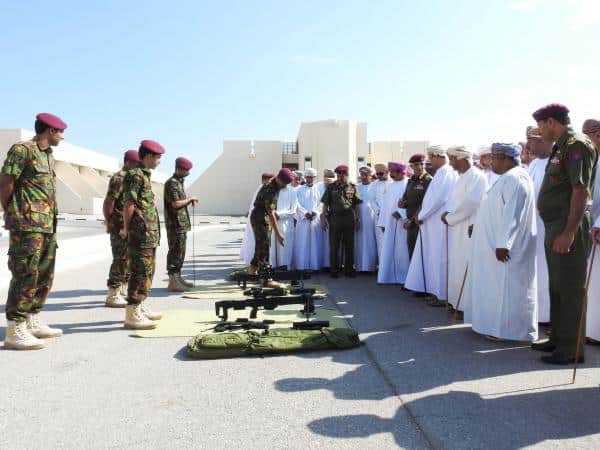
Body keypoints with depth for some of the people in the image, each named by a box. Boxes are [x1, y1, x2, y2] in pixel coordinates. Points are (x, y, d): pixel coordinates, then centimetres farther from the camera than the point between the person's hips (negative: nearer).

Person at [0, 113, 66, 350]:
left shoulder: (49, 156, 18)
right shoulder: (22, 149, -8)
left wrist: (51, 219, 12)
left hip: (48, 225, 9)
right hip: (27, 225, -9)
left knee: (45, 275, 12)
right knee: (26, 275, -8)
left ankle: (33, 322, 23)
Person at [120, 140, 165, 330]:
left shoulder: (144, 175, 19)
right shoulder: (136, 175, -12)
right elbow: (128, 204, -18)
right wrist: (127, 228, -11)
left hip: (149, 234, 10)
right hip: (141, 232, -10)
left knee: (148, 271, 17)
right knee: (140, 272, -8)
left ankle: (141, 308, 28)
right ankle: (132, 315, -4)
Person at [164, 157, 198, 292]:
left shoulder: (179, 182, 19)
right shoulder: (171, 183, -13)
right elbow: (175, 203, -21)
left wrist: (190, 201, 5)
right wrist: (190, 199, -8)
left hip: (182, 223, 10)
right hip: (175, 224, -10)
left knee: (180, 252, 15)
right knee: (175, 252, -8)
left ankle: (178, 278, 23)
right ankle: (173, 282, -4)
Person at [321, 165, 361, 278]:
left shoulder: (352, 187, 6)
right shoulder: (331, 187, 4)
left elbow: (356, 205, 9)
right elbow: (325, 204, 4)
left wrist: (357, 219, 6)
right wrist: (323, 218, -3)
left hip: (349, 218, 1)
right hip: (334, 218, -1)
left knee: (349, 245, 7)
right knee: (334, 245, 4)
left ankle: (349, 269, 17)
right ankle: (334, 270, 13)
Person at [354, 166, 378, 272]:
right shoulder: (357, 188, 11)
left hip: (371, 218, -3)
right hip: (359, 218, 3)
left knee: (371, 242, -1)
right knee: (359, 242, 4)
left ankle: (371, 266, 5)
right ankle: (359, 266, 10)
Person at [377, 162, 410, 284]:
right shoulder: (390, 186, 15)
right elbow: (385, 204, 15)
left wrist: (401, 213, -23)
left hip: (402, 222, -6)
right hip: (390, 222, 6)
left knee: (402, 250, -1)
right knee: (388, 250, 7)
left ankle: (402, 277, 7)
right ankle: (389, 276, 14)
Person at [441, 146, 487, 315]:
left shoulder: (476, 176, -13)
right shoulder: (463, 176, 16)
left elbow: (470, 204, -21)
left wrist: (449, 218, -12)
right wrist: (448, 214, 4)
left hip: (469, 230, -9)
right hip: (458, 230, 9)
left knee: (466, 268, -4)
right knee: (458, 267, 13)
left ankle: (470, 305, 5)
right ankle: (459, 301, 22)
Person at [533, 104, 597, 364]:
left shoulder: (576, 145, -12)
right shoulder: (561, 147, 18)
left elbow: (581, 190, -21)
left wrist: (569, 232, -25)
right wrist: (556, 230, 17)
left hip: (569, 228, -10)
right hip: (555, 226, 10)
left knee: (569, 289, -3)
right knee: (557, 287, 16)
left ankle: (571, 348, 6)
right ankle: (558, 338, 28)